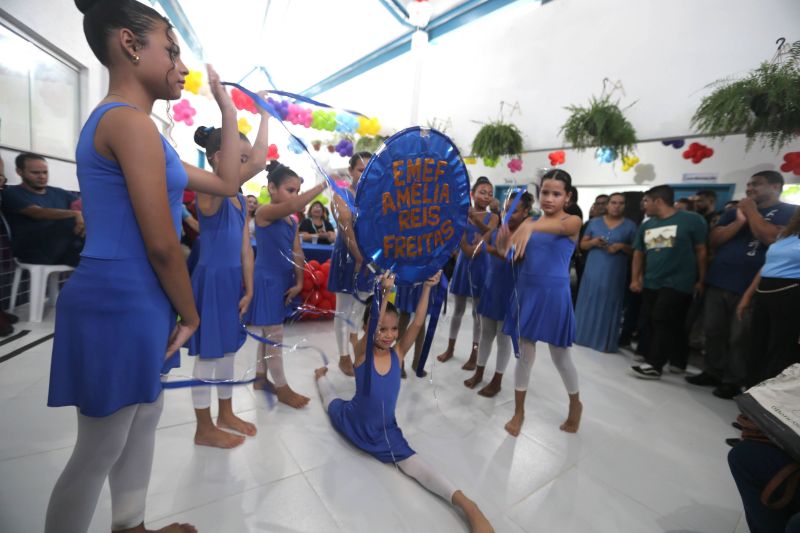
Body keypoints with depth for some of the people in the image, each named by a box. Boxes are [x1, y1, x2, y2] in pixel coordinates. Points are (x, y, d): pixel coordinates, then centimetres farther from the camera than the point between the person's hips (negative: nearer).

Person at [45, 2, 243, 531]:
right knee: (100, 451, 7)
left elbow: (226, 184, 17)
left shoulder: (119, 124, 18)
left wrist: (229, 112, 17)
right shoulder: (131, 121, -15)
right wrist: (190, 313, -7)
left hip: (133, 304, 11)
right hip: (121, 305, -11)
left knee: (145, 418, 23)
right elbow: (161, 244, -20)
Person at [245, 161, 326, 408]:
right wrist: (323, 185, -33)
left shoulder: (292, 221, 9)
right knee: (274, 334, 1)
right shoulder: (264, 211, -14)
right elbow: (293, 206, -34)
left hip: (283, 281, 8)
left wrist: (299, 282, -3)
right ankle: (282, 389, 13)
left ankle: (261, 377, 34)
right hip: (267, 280, -8)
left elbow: (297, 253, 6)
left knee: (269, 333, 18)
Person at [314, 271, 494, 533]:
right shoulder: (361, 351, -26)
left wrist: (427, 287, -39)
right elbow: (373, 330, -48)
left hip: (385, 430, 0)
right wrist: (385, 293, -60)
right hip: (351, 421, 0)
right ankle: (322, 376, 60)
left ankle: (468, 506, -17)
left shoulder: (398, 352, -19)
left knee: (412, 464, -16)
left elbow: (418, 323, -32)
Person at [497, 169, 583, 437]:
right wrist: (503, 247, -28)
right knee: (525, 354, 10)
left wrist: (530, 227, -51)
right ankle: (519, 411, 27)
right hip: (526, 291, 3)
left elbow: (559, 227, -30)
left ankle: (575, 405, 41)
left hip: (554, 294, -2)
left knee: (560, 355, 12)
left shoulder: (573, 221, -5)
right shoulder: (530, 221, 5)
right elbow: (516, 256, -4)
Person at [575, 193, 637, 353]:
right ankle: (584, 335, 17)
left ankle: (605, 342, 12)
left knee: (609, 306, 3)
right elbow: (582, 244, 9)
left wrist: (622, 246, -15)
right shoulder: (594, 222, 8)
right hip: (593, 271, 1)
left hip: (614, 274, -1)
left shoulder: (630, 225, 4)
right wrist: (593, 242, -11)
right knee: (588, 303, 5)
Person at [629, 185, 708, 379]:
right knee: (652, 323, 9)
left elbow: (701, 251, -4)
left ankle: (654, 365, 1)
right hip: (651, 284, 7)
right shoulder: (646, 226, 12)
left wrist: (700, 280, -5)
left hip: (678, 283, -6)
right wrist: (635, 279, 8)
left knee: (663, 322, -7)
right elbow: (639, 254, 15)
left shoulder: (691, 220, -5)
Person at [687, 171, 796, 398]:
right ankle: (713, 372, 23)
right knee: (713, 332, 11)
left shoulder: (790, 212, 0)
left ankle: (734, 381, 16)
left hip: (749, 287, -5)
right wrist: (739, 221, -8)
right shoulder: (733, 212, 14)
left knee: (740, 337, 3)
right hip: (717, 282, 5)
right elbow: (713, 241, 5)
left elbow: (771, 238, -18)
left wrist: (751, 210, -8)